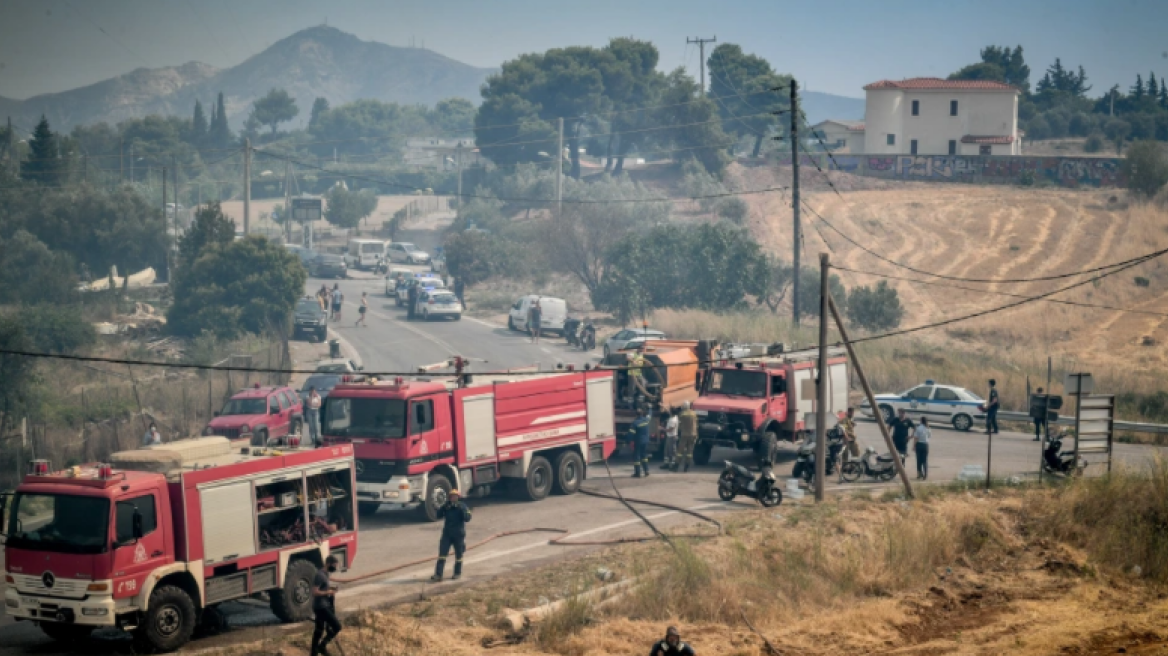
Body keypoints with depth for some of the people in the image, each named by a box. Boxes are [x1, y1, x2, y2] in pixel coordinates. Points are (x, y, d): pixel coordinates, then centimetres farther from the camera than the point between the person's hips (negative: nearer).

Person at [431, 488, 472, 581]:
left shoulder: (462, 506, -5)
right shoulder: (446, 506, 4)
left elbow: (467, 518, -15)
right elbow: (439, 515, -7)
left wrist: (461, 509, -26)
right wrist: (444, 507, -19)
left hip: (459, 535, -2)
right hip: (447, 534, 2)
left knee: (458, 555, 9)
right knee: (442, 554, -6)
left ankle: (458, 573, 25)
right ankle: (438, 575, -8)